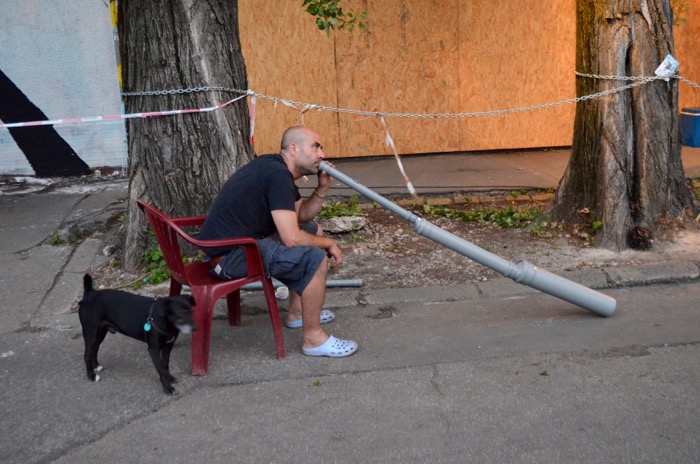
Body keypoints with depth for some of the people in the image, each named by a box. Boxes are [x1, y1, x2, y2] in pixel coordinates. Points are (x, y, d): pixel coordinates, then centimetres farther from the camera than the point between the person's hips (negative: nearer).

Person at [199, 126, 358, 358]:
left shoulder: (275, 167, 11)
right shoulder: (278, 176, -20)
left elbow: (301, 216, 19)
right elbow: (291, 238, -26)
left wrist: (322, 189, 3)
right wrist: (328, 243, -9)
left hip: (239, 238, 11)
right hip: (229, 255, -11)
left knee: (313, 230, 19)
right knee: (315, 258, -20)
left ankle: (297, 312, 26)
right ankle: (314, 338, -6)